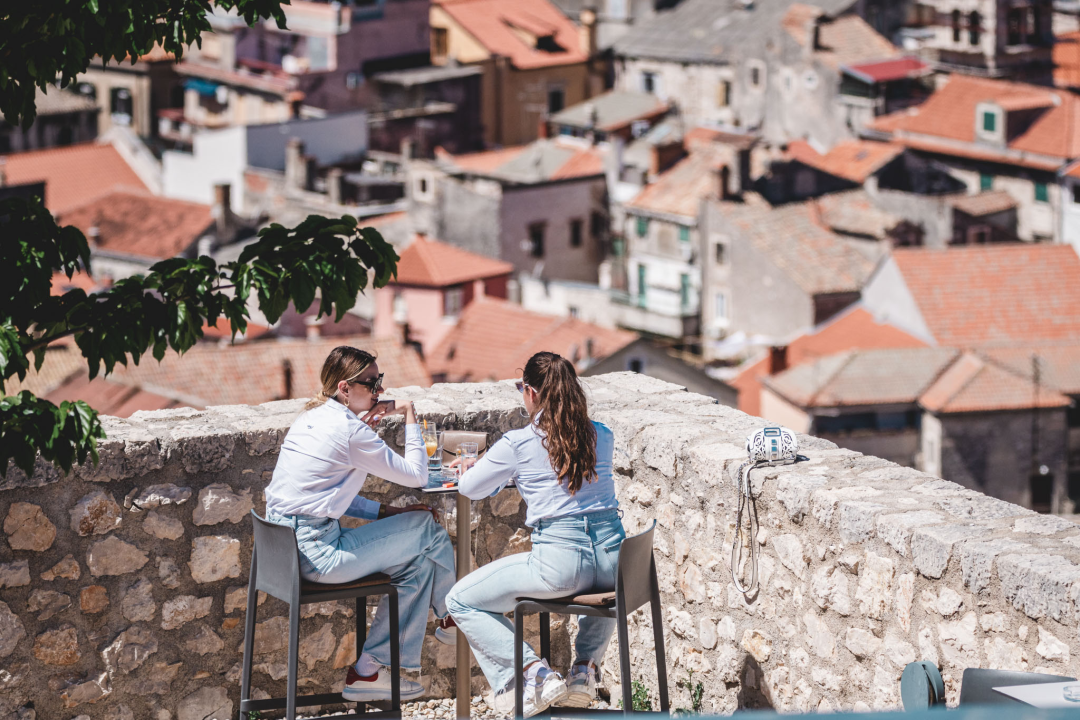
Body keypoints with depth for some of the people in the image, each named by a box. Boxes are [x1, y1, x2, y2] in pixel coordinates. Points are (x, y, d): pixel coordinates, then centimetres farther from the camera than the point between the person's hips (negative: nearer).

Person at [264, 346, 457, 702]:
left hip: (284, 546, 9)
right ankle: (451, 617, 28)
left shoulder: (311, 419, 13)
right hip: (317, 555, -9)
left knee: (418, 561, 15)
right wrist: (409, 417, 3)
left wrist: (386, 512, 12)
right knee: (426, 526, 3)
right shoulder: (349, 430, -15)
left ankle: (370, 670, 15)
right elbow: (416, 475, -8)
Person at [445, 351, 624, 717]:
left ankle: (533, 671, -2)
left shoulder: (519, 444, -3)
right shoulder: (602, 437, 12)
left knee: (460, 601, 12)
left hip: (560, 561, -6)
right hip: (612, 559, 6)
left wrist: (475, 467, 36)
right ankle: (586, 666, 26)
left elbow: (468, 488, 10)